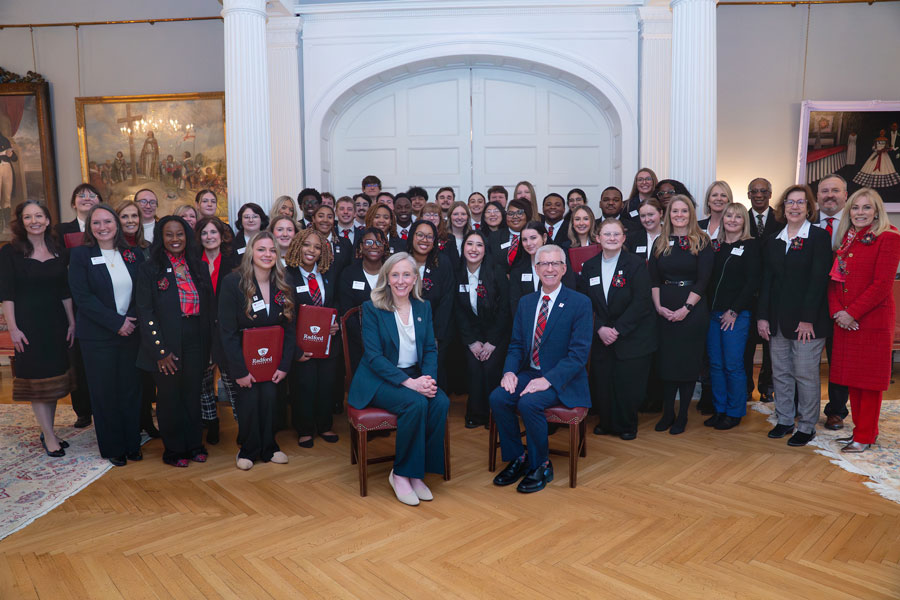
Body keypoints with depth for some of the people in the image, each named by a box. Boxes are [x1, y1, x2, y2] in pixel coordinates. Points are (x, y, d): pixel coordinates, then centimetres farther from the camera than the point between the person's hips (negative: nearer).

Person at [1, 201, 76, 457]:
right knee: (36, 379, 0)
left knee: (54, 377, 10)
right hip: (28, 323, -4)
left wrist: (71, 322, 7)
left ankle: (48, 431, 22)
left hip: (56, 322, 5)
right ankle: (49, 436, 6)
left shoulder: (57, 250, 7)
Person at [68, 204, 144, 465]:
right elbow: (82, 297, -11)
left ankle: (132, 444, 24)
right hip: (98, 336, -3)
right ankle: (113, 448, 21)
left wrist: (132, 320, -9)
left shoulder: (134, 255, 5)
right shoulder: (81, 255, -4)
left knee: (131, 390, 9)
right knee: (105, 392, 6)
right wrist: (116, 323, -16)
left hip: (131, 333, 3)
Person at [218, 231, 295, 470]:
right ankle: (248, 450, 14)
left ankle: (268, 448, 16)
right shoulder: (233, 282, -15)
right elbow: (227, 331, -16)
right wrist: (240, 370, -17)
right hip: (244, 356, -3)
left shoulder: (283, 287, -2)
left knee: (269, 397, -6)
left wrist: (284, 365, -6)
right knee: (249, 398, -10)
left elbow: (289, 328, 1)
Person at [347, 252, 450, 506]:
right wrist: (408, 382, -23)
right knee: (416, 403, -31)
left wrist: (429, 378, -14)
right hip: (379, 380, -4)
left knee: (441, 402, -24)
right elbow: (374, 356, -12)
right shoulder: (372, 309, -5)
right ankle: (400, 474, -13)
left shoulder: (423, 307, 10)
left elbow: (430, 349, 7)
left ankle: (416, 473, -11)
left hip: (415, 376, 5)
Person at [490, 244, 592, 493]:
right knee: (497, 397, -21)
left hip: (563, 381, -5)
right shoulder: (525, 302, 11)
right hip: (529, 373, 5)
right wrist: (509, 371, -9)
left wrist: (548, 379, -24)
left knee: (529, 403, -30)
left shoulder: (580, 303, -7)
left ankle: (541, 466, -6)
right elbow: (516, 344, 11)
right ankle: (518, 458, -1)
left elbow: (579, 353, -14)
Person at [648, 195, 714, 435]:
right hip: (664, 311, 3)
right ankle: (667, 413, 19)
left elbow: (703, 280, -7)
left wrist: (685, 308, -14)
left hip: (692, 310, -3)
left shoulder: (701, 242, -1)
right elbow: (653, 278, 6)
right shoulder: (660, 243, 9)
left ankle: (682, 415, 15)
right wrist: (658, 306, -7)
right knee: (666, 360, 7)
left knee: (689, 361, 3)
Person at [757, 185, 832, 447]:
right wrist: (762, 316, 2)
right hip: (778, 321, 5)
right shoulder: (773, 242, 12)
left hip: (808, 320, -5)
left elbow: (819, 279, -10)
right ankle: (784, 420, 23)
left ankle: (807, 426, 15)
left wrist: (808, 319, -16)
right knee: (780, 373, 11)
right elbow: (767, 281, 10)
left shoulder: (819, 237, -3)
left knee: (806, 374, 2)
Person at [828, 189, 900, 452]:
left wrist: (852, 313, -16)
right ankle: (860, 428, 24)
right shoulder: (846, 239, 12)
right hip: (845, 321, 6)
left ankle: (865, 436, 12)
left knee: (870, 379, 3)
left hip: (873, 319, -6)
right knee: (852, 377, 11)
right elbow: (834, 279, 10)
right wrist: (836, 310, -4)